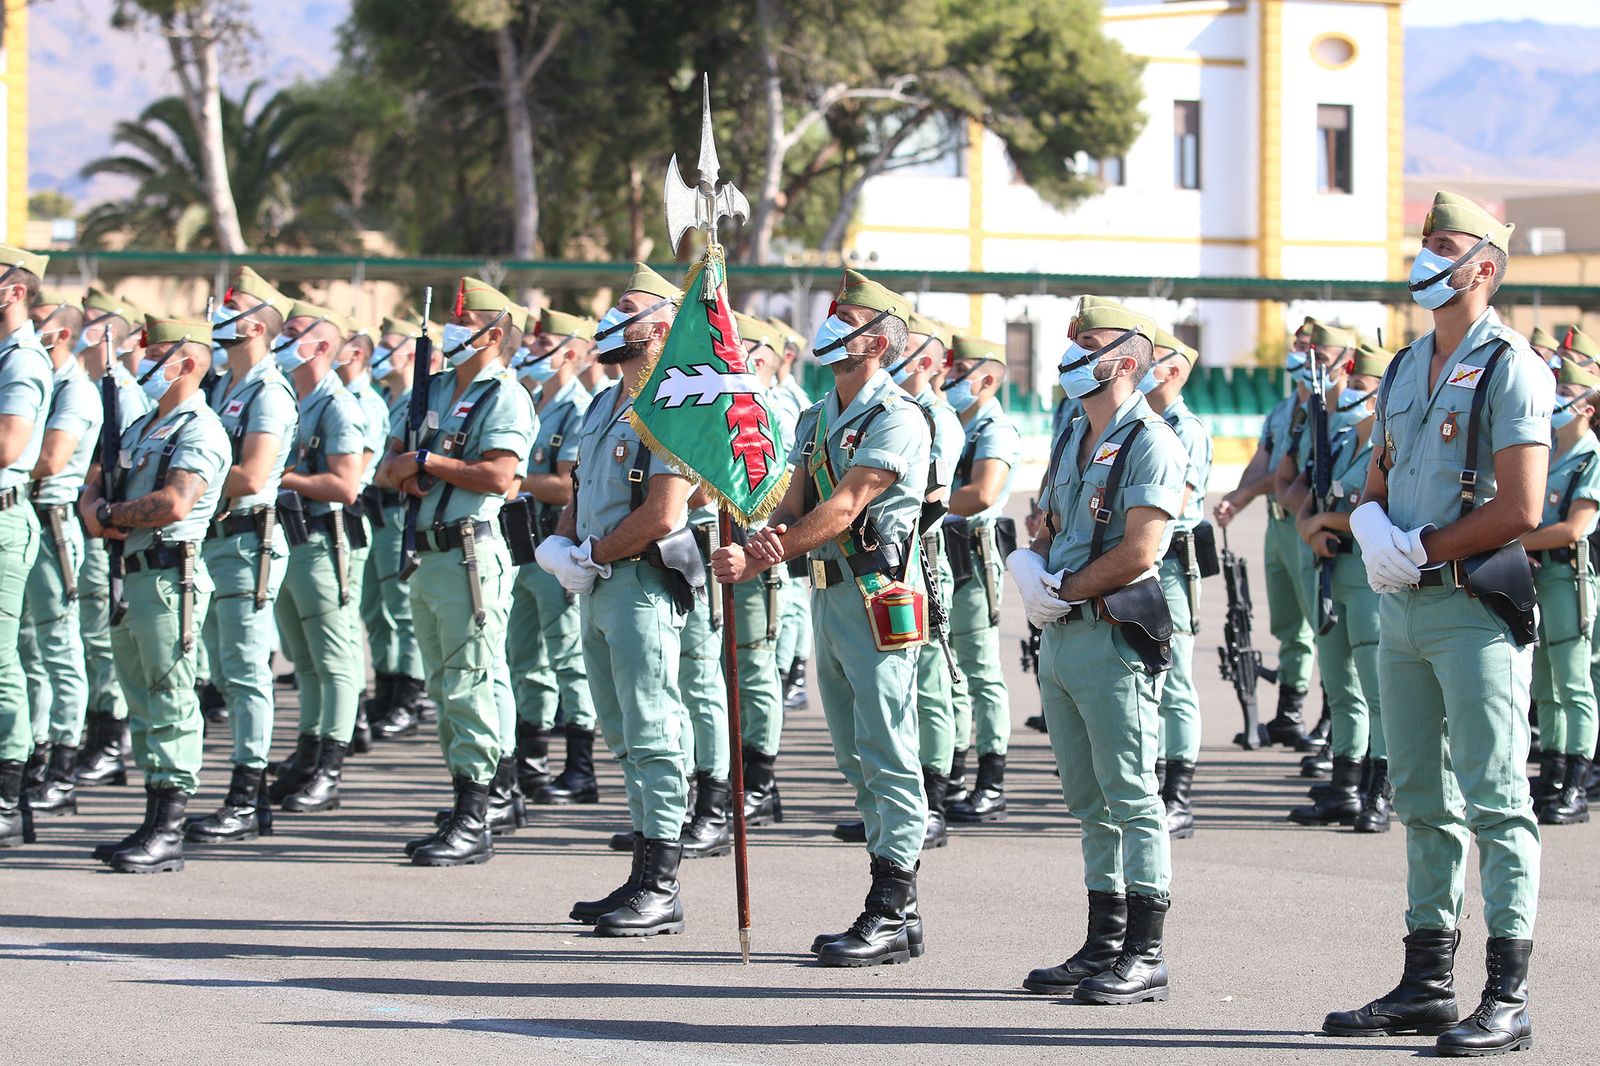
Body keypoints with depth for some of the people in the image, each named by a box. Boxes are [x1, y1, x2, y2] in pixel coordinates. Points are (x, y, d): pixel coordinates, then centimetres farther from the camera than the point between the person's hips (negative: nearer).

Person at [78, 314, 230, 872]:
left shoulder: (200, 432, -10)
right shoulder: (142, 427, 20)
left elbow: (174, 504, -24)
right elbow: (93, 486, 22)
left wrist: (111, 514, -8)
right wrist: (95, 510, -3)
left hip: (171, 577, -10)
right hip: (131, 575, 10)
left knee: (170, 704, -8)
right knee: (142, 704, 11)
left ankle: (168, 833, -7)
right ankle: (153, 825, 16)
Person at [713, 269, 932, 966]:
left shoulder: (897, 419, -11)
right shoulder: (817, 420, 16)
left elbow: (843, 509, -18)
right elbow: (794, 507, 8)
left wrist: (756, 560, -19)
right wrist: (764, 542, -16)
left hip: (878, 598, -9)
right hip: (826, 595, 9)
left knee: (888, 759, -8)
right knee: (859, 763, 11)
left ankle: (890, 918, -8)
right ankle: (898, 908, 17)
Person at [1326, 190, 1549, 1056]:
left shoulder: (1509, 369, -9)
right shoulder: (1404, 369, 15)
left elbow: (1518, 511, -16)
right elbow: (1377, 485, 20)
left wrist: (1420, 551, -12)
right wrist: (1374, 531, -3)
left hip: (1476, 608, -8)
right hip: (1402, 605, 8)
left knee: (1494, 801, -8)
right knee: (1424, 803, 13)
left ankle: (1507, 1000, -8)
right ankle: (1426, 984, 19)